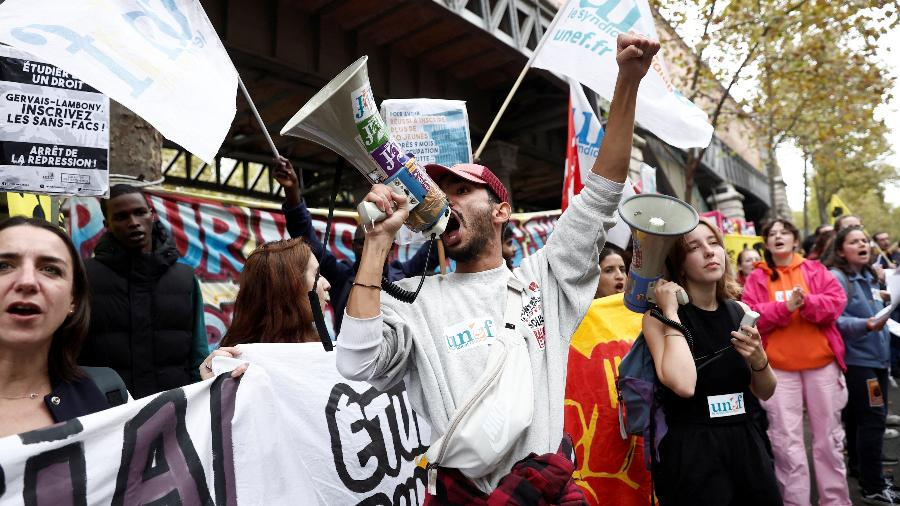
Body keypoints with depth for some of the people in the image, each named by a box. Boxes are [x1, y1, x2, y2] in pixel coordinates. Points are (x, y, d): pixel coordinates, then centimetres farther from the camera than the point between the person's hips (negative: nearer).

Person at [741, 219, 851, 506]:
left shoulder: (815, 270, 8)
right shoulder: (757, 278, 5)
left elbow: (837, 302, -3)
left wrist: (807, 303, -20)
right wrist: (785, 307, -18)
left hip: (822, 363, 1)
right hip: (778, 367, -1)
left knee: (828, 436, 11)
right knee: (787, 441, 2)